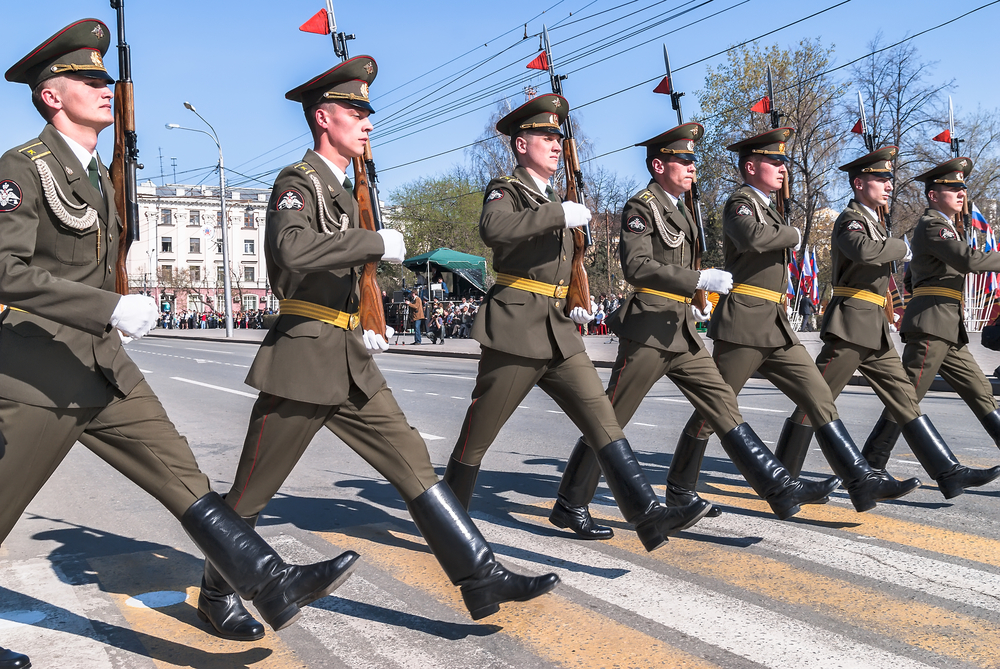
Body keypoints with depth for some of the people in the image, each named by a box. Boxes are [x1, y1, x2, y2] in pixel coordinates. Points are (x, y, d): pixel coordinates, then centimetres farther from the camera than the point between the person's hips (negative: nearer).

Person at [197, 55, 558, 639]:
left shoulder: (346, 191, 19)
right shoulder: (298, 182, -9)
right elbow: (293, 251, -31)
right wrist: (379, 242, -23)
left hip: (352, 363, 8)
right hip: (302, 360, -8)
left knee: (414, 463, 1)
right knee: (254, 491, 6)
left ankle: (483, 579, 2)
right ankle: (217, 591, 28)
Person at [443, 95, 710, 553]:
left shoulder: (555, 204, 22)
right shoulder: (506, 191, -2)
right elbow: (493, 229, -27)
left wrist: (575, 304, 16)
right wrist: (560, 214, -24)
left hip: (560, 335, 7)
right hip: (516, 331, -7)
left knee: (602, 418, -6)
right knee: (478, 434, 3)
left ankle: (648, 515, -11)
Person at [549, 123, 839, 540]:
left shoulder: (680, 210, 19)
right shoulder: (641, 206, -9)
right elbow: (637, 266, -22)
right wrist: (700, 279, -25)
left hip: (680, 330, 9)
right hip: (648, 329, -9)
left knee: (723, 406, 5)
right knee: (611, 419, -3)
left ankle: (780, 489, 8)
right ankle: (570, 505, 7)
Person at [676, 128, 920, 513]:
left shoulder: (767, 207, 22)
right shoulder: (740, 202, -7)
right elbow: (752, 236, -30)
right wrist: (793, 235, -13)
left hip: (776, 328, 9)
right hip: (744, 325, -9)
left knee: (819, 398, 1)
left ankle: (862, 483, 0)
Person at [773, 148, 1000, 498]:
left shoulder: (874, 222, 22)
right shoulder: (850, 219, -8)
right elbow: (863, 250, -31)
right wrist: (901, 248, -15)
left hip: (874, 330, 9)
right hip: (850, 324, -9)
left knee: (905, 398, 6)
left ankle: (949, 473, 7)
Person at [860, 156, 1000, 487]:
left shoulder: (945, 227, 25)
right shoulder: (931, 224, -7)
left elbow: (910, 278, 30)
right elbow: (968, 260, -21)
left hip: (947, 328, 10)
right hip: (931, 324, -10)